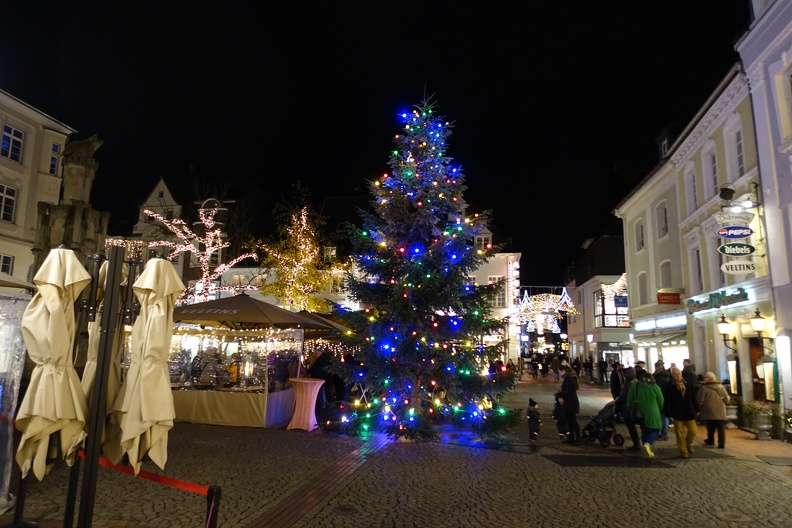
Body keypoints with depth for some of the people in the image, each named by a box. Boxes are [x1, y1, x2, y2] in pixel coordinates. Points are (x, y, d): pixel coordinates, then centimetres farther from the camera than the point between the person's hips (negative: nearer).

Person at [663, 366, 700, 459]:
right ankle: (683, 451, 15)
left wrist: (696, 409, 11)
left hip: (689, 412, 3)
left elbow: (693, 397, 12)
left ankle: (689, 444, 33)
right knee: (680, 434, 2)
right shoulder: (669, 386, -8)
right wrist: (669, 414, -11)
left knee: (692, 431, 5)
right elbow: (667, 401, -9)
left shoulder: (687, 384, 4)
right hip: (677, 414, -3)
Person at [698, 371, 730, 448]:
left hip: (709, 411, -3)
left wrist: (698, 410, 4)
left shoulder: (704, 388, -11)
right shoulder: (721, 386, 3)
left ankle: (710, 441, 25)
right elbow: (727, 398, 7)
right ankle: (722, 443, 4)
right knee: (721, 428, 6)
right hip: (720, 411, 3)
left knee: (710, 428, 11)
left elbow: (700, 401, -10)